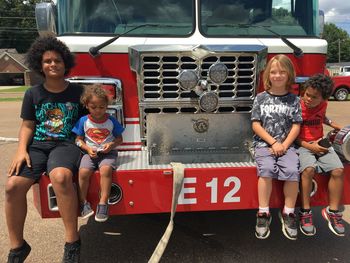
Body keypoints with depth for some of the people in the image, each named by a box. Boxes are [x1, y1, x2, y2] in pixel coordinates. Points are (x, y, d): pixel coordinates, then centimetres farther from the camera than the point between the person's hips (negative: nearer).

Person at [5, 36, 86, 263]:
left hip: (67, 144, -3)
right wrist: (21, 150, -4)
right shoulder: (33, 94, 12)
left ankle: (72, 242, -23)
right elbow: (27, 125, 13)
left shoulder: (78, 92, 6)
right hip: (38, 145, 4)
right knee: (13, 186, -19)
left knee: (60, 177, -36)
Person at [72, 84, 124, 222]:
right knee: (83, 171, -28)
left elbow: (119, 139, 9)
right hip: (90, 153, 1)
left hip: (108, 152, -1)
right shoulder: (83, 121, 3)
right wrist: (88, 149, -10)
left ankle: (103, 202, -21)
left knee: (106, 169, -33)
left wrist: (112, 145, -12)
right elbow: (78, 140, 8)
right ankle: (83, 201, -7)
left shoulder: (111, 120, 2)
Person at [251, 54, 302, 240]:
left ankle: (288, 213, -7)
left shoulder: (293, 99, 9)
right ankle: (263, 214, -16)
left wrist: (284, 145, -10)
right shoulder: (261, 98, 6)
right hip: (263, 143, -1)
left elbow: (296, 126, 3)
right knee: (266, 170, -28)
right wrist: (273, 142, -9)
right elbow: (256, 125, 1)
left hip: (286, 144, 1)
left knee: (292, 171, -25)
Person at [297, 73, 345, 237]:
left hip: (320, 144, 6)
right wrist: (309, 146, -14)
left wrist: (334, 125, 20)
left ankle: (332, 211, 0)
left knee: (338, 170, -17)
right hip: (301, 145, -5)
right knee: (309, 169, -33)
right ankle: (305, 212, -18)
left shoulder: (323, 105, 8)